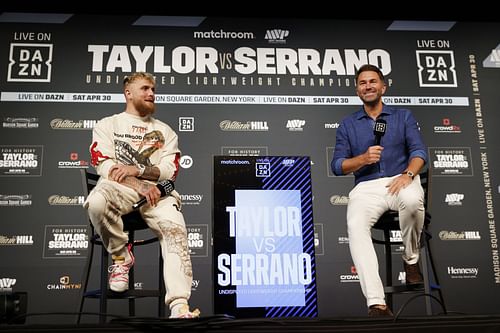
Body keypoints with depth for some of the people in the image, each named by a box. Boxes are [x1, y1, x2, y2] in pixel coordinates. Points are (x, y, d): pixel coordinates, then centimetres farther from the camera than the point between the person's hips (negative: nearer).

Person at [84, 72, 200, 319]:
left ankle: (179, 305, -39)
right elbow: (105, 166, 0)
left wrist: (137, 170, -9)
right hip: (118, 188, -1)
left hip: (156, 190, 1)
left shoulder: (164, 130, 23)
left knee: (175, 229, -30)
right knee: (97, 202, -38)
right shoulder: (107, 125, 17)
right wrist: (139, 186, -15)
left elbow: (170, 171, 10)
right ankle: (121, 256, -9)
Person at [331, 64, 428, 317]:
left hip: (400, 180, 0)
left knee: (412, 199, -38)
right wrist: (364, 158, -9)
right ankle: (376, 303, -37)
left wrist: (408, 174, -19)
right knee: (355, 225, -32)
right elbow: (337, 166, 10)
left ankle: (411, 259, -9)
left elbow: (419, 151, 2)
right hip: (366, 187, 1)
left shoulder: (403, 117, 15)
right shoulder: (347, 124, 16)